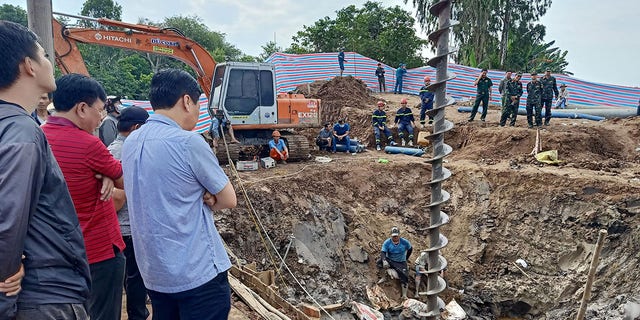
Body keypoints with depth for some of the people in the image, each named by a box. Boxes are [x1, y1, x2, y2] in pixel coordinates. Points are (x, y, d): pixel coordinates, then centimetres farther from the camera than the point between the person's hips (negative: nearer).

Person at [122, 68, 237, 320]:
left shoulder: (130, 143, 4)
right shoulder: (188, 141, -19)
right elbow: (228, 200, -10)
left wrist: (200, 195, -3)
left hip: (153, 272, 8)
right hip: (197, 272, -8)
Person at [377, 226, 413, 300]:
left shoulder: (405, 242, -7)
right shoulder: (387, 242, -11)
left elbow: (410, 249, 12)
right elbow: (383, 252, -21)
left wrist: (406, 258, 9)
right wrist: (384, 261, -41)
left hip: (401, 263, 1)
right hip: (389, 261, -1)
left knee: (404, 277, -17)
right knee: (379, 262, -30)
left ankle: (404, 295, -11)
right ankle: (383, 277, -13)